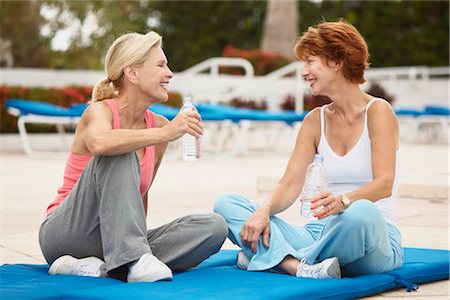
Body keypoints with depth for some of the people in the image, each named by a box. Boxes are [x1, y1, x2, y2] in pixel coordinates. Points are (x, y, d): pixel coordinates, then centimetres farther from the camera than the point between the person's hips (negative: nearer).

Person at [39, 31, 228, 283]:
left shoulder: (158, 125, 6)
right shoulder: (101, 111, -11)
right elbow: (100, 143, -38)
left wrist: (138, 236, 4)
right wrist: (165, 133, -32)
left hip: (116, 242, 6)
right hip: (66, 233, -6)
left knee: (214, 227, -13)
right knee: (120, 155, -28)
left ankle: (98, 267, -24)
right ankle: (136, 259, -35)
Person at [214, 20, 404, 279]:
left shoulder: (378, 111, -4)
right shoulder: (315, 121, 12)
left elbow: (384, 184, -16)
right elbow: (290, 184, 5)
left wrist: (342, 201, -36)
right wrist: (264, 210, -17)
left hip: (374, 239, -5)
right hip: (323, 232, 5)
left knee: (361, 212, -42)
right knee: (226, 204, -9)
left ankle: (272, 257, -20)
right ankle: (304, 269, -32)